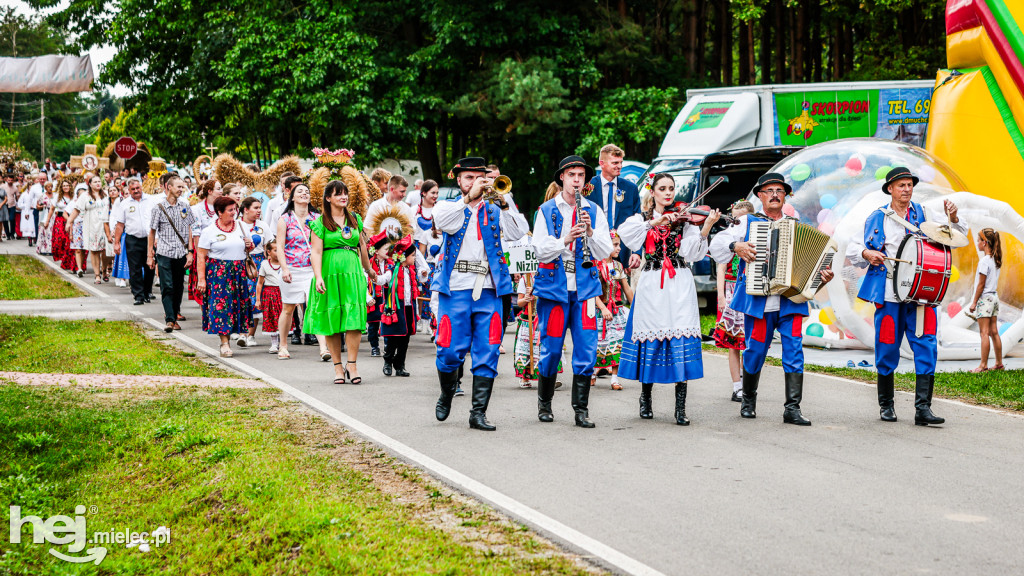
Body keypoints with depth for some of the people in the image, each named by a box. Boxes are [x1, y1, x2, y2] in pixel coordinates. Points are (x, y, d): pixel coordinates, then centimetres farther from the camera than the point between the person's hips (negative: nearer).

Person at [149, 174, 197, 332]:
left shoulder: (185, 207, 8)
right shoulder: (158, 208, -1)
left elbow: (189, 230, 11)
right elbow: (152, 232, 5)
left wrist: (190, 251, 3)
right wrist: (149, 255, 3)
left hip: (181, 254, 3)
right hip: (164, 253, -3)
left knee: (179, 287, 8)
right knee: (167, 287, -9)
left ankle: (175, 315, 19)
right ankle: (169, 320, -13)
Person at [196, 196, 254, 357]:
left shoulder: (240, 227, 12)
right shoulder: (210, 232, -3)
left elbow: (245, 249, 26)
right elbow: (201, 256, -6)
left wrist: (249, 246, 2)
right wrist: (201, 279, -13)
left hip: (238, 273, 5)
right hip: (218, 274, -5)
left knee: (237, 304, 2)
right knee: (220, 305, -8)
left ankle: (227, 336, 16)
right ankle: (224, 343, -5)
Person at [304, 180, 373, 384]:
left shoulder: (355, 219, 12)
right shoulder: (320, 222, -1)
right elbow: (316, 252, -7)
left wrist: (368, 269, 29)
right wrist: (318, 277, -17)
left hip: (352, 272, 3)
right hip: (330, 273, -3)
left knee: (353, 318, -8)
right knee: (331, 320, 1)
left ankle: (352, 364, -7)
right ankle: (338, 366, 8)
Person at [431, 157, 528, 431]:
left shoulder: (493, 210, 15)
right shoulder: (448, 207, 11)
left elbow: (518, 232, -3)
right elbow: (444, 222, -14)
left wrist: (503, 202, -12)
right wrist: (469, 197, -17)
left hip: (488, 291, 2)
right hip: (455, 289, -2)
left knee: (487, 354, -3)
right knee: (451, 351, 0)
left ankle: (478, 413, 0)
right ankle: (446, 395, 27)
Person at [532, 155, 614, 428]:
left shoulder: (594, 211, 8)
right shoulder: (547, 210, 3)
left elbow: (605, 253, 3)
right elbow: (541, 251, -5)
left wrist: (590, 231, -13)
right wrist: (566, 239, -20)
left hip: (585, 286, 2)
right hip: (554, 286, -2)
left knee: (587, 349, -5)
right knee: (551, 347, 3)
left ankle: (581, 409, 2)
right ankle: (544, 403, 22)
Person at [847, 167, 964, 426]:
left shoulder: (924, 215, 10)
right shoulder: (876, 219, 10)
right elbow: (852, 249, 13)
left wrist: (953, 219, -14)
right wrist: (866, 253, -8)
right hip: (889, 293, 0)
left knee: (926, 348, -11)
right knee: (887, 350, 3)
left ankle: (923, 407, -12)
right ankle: (886, 405, 19)